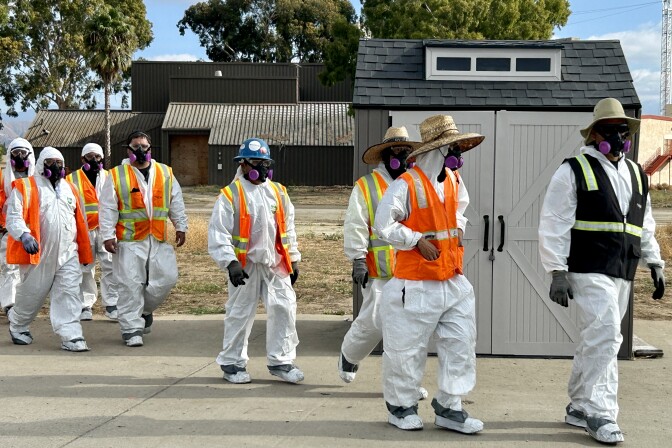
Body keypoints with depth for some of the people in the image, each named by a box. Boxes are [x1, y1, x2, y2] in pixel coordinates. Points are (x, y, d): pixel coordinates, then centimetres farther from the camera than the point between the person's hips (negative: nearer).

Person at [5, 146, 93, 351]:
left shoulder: (69, 188, 14)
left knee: (69, 294, -6)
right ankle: (18, 326, 36)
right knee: (32, 294, 11)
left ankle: (71, 337, -6)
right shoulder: (25, 187, -3)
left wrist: (84, 251, 20)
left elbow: (80, 221, 20)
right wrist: (24, 235, -32)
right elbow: (14, 217, -13)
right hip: (38, 253, -4)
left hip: (68, 253, 4)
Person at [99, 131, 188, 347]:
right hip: (129, 240, -3)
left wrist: (181, 227, 13)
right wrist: (108, 235, -8)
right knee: (130, 285, -3)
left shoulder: (166, 173, 11)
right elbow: (107, 208, -1)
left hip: (159, 240, 3)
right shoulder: (117, 175, 1)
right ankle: (132, 328, 6)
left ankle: (145, 310, 28)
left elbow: (176, 203, 17)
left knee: (166, 278, 2)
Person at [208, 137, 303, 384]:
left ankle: (281, 361, 14)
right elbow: (219, 232, -11)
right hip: (245, 265, -4)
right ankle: (232, 363, 21)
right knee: (240, 314, 6)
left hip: (276, 264, 4)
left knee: (284, 308, 0)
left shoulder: (279, 192, 10)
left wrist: (293, 259, 16)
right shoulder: (230, 195, -6)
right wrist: (230, 262, -20)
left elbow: (288, 228, 18)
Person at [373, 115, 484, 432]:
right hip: (416, 286, -7)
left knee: (461, 346, 7)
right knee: (407, 349, 4)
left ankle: (449, 408, 20)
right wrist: (418, 241, -16)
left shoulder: (454, 181, 8)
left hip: (454, 283, 7)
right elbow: (383, 226, -14)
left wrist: (458, 228, 10)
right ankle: (400, 406, 24)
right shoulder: (406, 185, -15)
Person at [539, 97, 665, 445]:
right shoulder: (574, 171, -4)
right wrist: (557, 272, -13)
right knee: (605, 336, -14)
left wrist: (655, 264, 16)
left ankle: (578, 408, 23)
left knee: (595, 341, 12)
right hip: (590, 271, -7)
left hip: (622, 274, 7)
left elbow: (645, 226, 23)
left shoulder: (636, 174, 16)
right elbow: (554, 225, -8)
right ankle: (599, 413, -4)